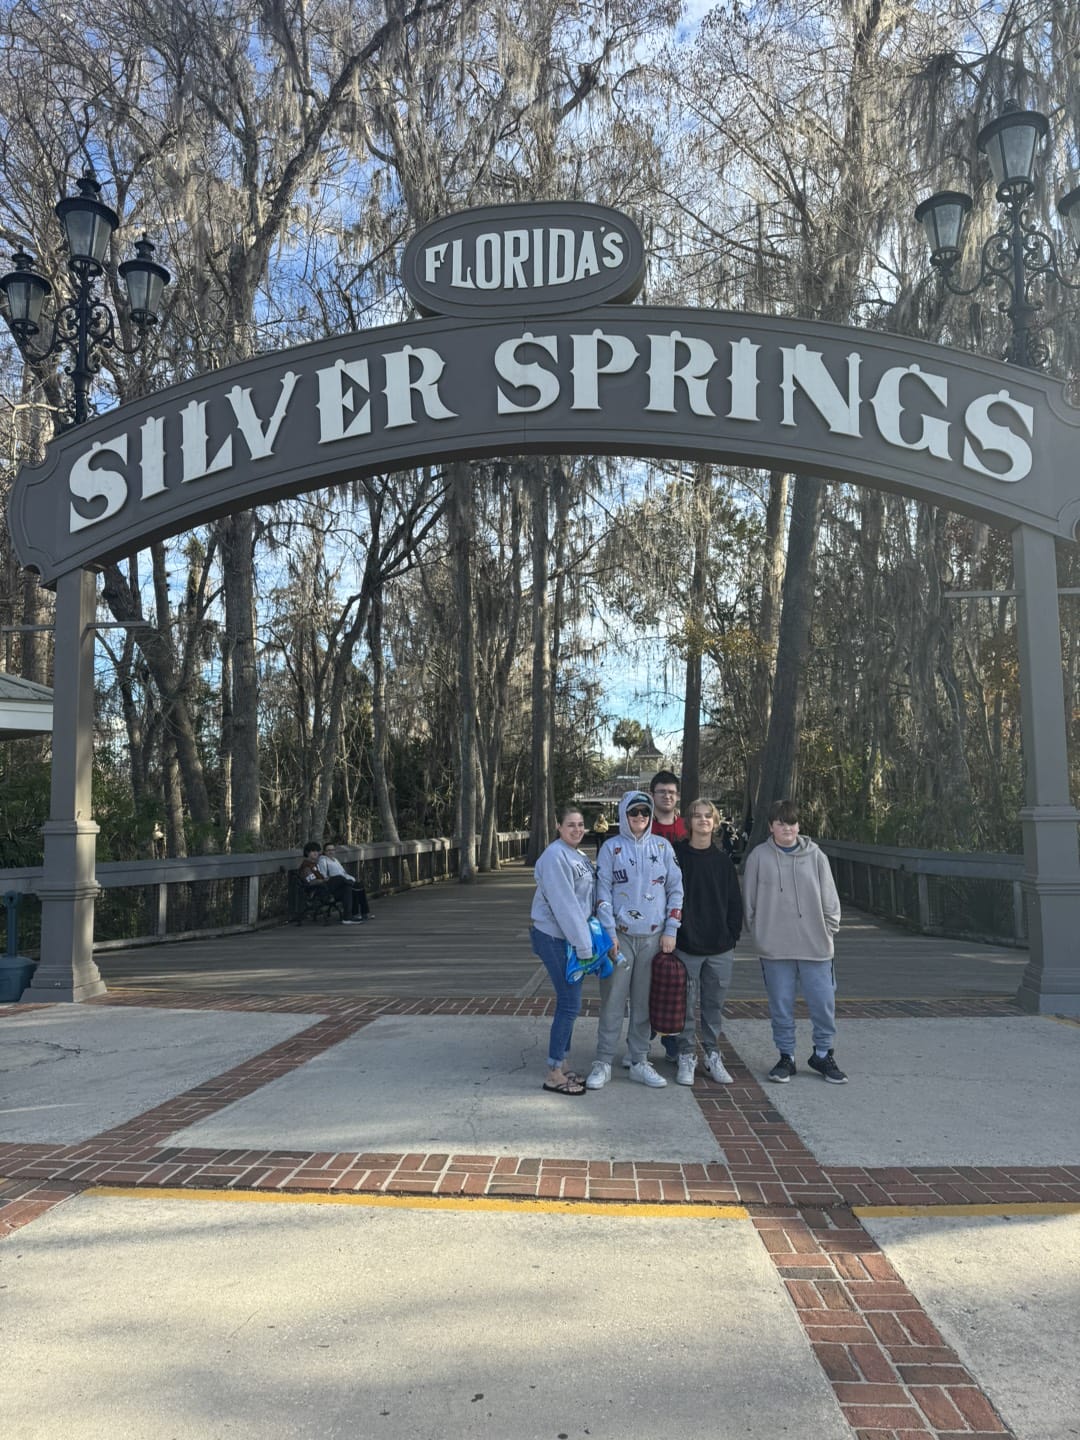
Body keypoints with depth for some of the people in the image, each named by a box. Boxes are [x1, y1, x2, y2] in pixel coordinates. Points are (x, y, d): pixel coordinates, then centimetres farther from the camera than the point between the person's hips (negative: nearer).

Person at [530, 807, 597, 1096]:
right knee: (569, 1004, -6)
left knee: (568, 1002, 13)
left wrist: (585, 940, 6)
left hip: (570, 937, 9)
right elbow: (564, 904, -20)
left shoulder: (579, 856, 12)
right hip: (554, 938, -9)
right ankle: (554, 1074, 3)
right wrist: (583, 945, -18)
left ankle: (561, 1066, 23)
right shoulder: (556, 855, -16)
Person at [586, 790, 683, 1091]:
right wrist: (609, 933, -9)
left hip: (654, 937, 2)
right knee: (612, 1001, -1)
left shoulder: (662, 846, 7)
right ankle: (603, 1063, 8)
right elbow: (602, 891, -2)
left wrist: (670, 931, 1)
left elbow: (676, 889, 7)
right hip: (621, 936, -2)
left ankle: (639, 1062, 19)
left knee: (644, 1003, 9)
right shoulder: (611, 847, 0)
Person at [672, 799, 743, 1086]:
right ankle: (687, 1056, 16)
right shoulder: (676, 855, -2)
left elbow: (734, 901, 11)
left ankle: (712, 1055, 22)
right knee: (686, 1005, 4)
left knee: (715, 1004, 10)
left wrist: (733, 935, 4)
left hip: (720, 947, 3)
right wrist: (670, 935, -6)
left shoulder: (723, 860, 7)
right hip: (686, 945, -2)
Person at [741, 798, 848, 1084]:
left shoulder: (815, 856, 3)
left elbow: (830, 899, 8)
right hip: (775, 947, -1)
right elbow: (750, 900, 5)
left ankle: (823, 1054, 24)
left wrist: (828, 930, 2)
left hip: (815, 945, 1)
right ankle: (786, 1056, 23)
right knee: (781, 1005, 7)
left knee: (824, 1003, 4)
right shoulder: (759, 856, -1)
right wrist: (758, 932, 2)